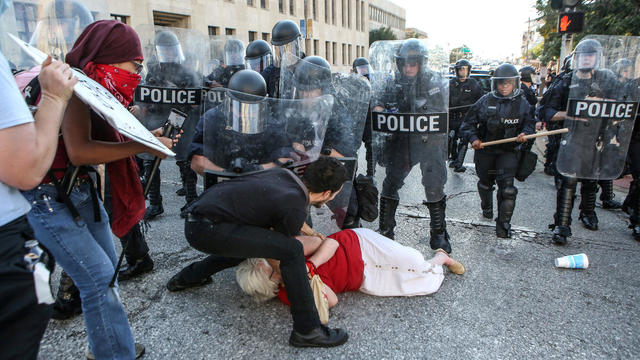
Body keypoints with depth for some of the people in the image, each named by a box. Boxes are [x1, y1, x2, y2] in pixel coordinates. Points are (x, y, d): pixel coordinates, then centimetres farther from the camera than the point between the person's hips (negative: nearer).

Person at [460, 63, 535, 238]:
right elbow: (468, 122, 1)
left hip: (508, 151, -1)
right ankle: (487, 208, 49)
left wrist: (525, 133, -11)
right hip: (485, 150, 1)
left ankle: (503, 224, -3)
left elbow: (530, 123, 11)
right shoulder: (485, 101, -3)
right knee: (485, 183, 19)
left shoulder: (522, 104, 0)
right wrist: (473, 138, -13)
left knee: (507, 187, -13)